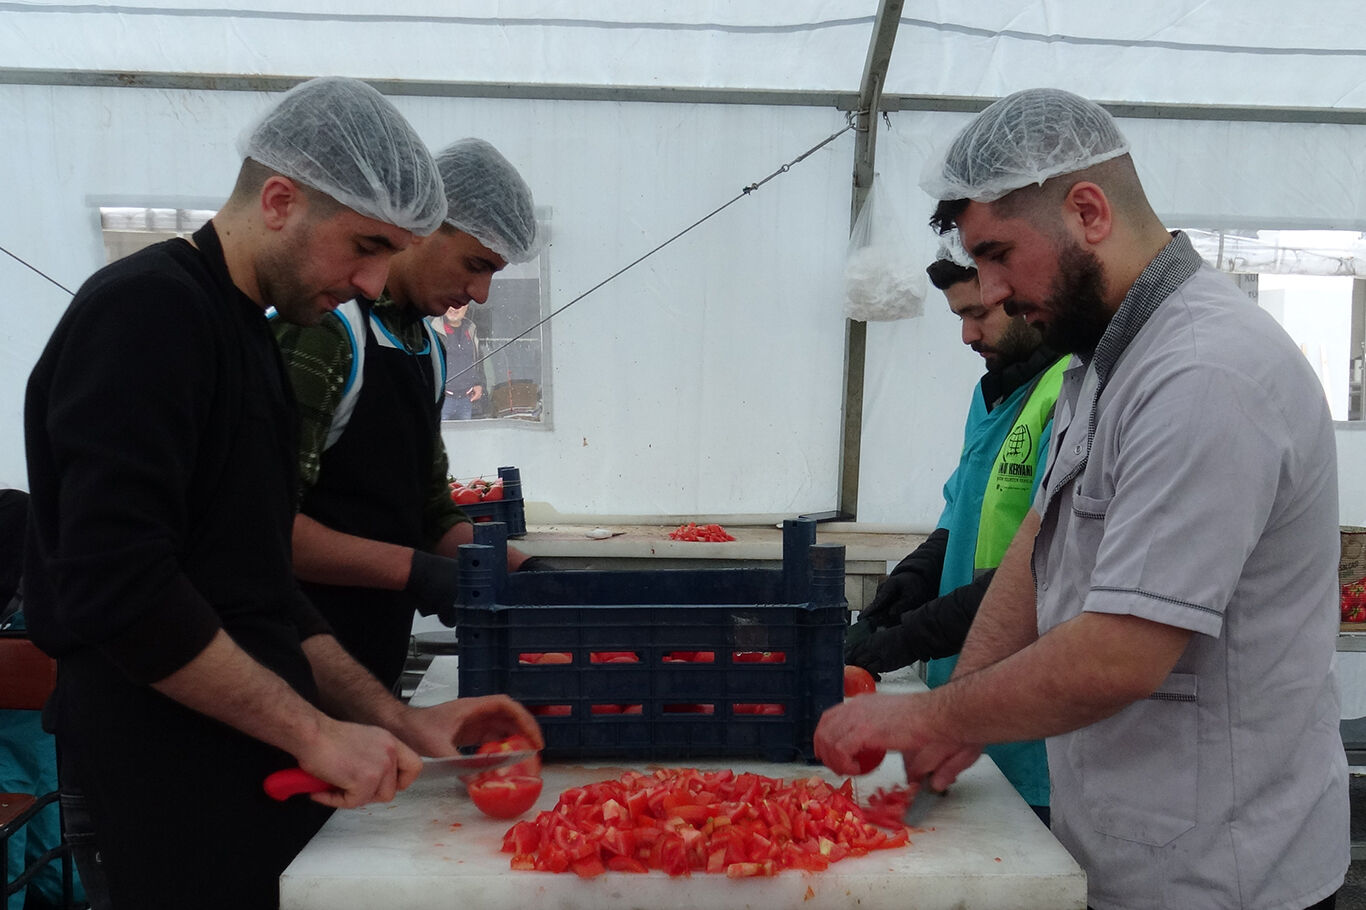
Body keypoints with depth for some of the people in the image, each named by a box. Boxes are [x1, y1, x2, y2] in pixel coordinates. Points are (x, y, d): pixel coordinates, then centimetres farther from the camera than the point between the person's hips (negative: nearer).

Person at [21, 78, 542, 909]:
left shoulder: (247, 335, 13)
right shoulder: (146, 310, -15)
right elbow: (118, 590, -23)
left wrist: (400, 721, 8)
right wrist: (315, 731, -18)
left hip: (259, 774, 9)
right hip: (168, 803, -9)